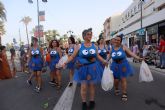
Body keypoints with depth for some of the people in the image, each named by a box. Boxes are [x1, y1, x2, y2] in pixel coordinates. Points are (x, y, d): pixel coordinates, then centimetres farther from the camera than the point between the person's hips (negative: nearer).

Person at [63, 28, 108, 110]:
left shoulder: (94, 46, 2)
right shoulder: (79, 46, -5)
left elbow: (98, 56, 13)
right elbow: (72, 56, -4)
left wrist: (104, 61, 2)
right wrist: (66, 62, -13)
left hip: (93, 68, 2)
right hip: (83, 68, -2)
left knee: (92, 85, 12)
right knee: (83, 87, 4)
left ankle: (92, 101, 32)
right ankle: (84, 103, 26)